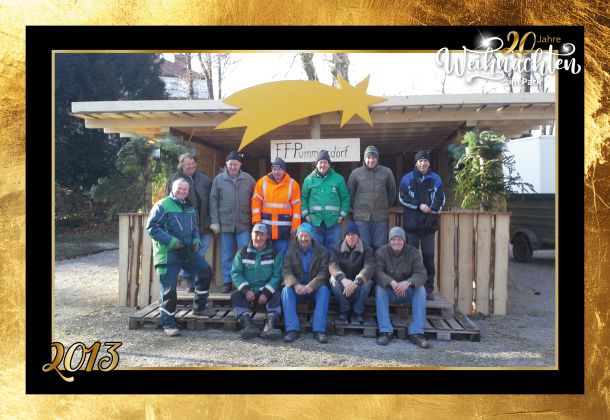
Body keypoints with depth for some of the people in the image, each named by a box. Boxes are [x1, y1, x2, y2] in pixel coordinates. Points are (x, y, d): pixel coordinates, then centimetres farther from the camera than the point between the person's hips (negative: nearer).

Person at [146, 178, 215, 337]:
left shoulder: (190, 208, 16)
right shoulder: (162, 205, -7)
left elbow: (195, 227, 28)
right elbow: (151, 227, -13)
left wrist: (196, 240, 7)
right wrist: (171, 241, -20)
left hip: (188, 251, 7)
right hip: (167, 253, -7)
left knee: (205, 271, 5)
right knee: (168, 288, -5)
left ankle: (199, 306, 24)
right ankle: (168, 323, 11)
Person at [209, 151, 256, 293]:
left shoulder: (248, 179, 2)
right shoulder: (219, 179, 0)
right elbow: (213, 200, 0)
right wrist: (214, 221, -4)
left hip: (243, 223, 0)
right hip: (225, 222, 0)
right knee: (226, 255, 10)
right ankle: (227, 281, 20)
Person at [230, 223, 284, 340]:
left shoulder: (274, 254, 5)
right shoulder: (243, 252, 9)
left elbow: (276, 275, -4)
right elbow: (235, 273, 0)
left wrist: (266, 293, -17)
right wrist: (246, 290, -15)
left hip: (267, 291, -1)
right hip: (247, 290, 1)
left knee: (276, 296, -30)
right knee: (235, 296, -27)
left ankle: (270, 325, -46)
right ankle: (249, 324, -42)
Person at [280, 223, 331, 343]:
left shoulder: (321, 251, 2)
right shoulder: (291, 251, 6)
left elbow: (324, 272, -10)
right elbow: (286, 271, -6)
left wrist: (311, 286, -27)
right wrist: (296, 285, -27)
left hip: (315, 287, -1)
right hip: (297, 287, 1)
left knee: (324, 290, -31)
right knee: (286, 290, -28)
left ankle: (319, 330, -32)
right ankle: (292, 329, -31)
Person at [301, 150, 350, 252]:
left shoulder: (338, 179, 2)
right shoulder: (309, 179, 5)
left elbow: (345, 198, 4)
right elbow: (304, 197, 8)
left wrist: (342, 215, -2)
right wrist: (306, 214, 1)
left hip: (333, 222, -1)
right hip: (315, 222, 1)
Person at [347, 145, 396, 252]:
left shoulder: (386, 172, 3)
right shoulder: (355, 173, 1)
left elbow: (392, 192, 11)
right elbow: (350, 193, 7)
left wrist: (387, 207, 11)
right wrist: (355, 208, 7)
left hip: (380, 216, 1)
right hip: (361, 217, 0)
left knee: (379, 247, 6)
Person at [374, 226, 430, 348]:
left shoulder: (413, 252, -5)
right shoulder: (381, 252, -8)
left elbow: (421, 273, -18)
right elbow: (378, 272, -23)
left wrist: (407, 283, -40)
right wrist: (392, 282, -43)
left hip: (407, 292, 1)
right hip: (389, 291, -1)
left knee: (421, 289, -26)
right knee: (379, 288, -31)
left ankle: (416, 333, -27)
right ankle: (385, 332, -33)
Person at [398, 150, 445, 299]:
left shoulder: (435, 179, 9)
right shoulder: (407, 178, 5)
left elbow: (441, 198, 5)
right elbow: (402, 197, -3)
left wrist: (433, 209, -13)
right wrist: (419, 205, -13)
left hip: (429, 223, 1)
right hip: (411, 221, -1)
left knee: (428, 254, 0)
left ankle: (428, 289, 8)